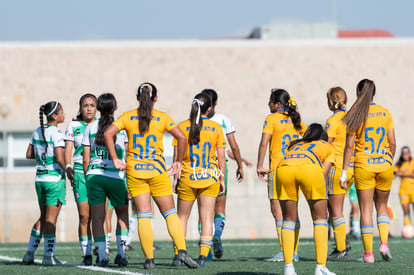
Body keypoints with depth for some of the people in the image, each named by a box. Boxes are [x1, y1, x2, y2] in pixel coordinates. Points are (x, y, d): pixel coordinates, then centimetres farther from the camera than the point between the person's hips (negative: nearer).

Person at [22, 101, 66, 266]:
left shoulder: (37, 132, 9)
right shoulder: (56, 133, -13)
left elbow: (29, 155, 15)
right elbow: (60, 159, -19)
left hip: (40, 178, 7)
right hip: (55, 178, -7)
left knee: (43, 217, 17)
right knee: (51, 218, -2)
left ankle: (30, 252, 14)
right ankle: (48, 256, 0)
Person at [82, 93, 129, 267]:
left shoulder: (90, 128, 6)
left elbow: (86, 159, 6)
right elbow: (128, 156, 0)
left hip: (94, 176, 1)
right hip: (116, 177, -1)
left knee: (97, 218, 5)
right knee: (122, 214, 17)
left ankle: (102, 256, -3)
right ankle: (121, 254, 8)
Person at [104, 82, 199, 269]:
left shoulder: (128, 117, 3)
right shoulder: (162, 118, 0)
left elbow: (108, 133, -9)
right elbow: (181, 137, -8)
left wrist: (115, 159, -5)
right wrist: (178, 161, 3)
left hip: (134, 171, 1)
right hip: (157, 171, -1)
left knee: (143, 216, 2)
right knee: (170, 213, 6)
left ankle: (149, 259, -2)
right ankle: (182, 251, -8)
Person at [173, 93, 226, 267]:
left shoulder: (183, 127, -3)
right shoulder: (216, 128, -2)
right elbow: (221, 157, 0)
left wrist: (175, 178, 2)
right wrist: (222, 178, 9)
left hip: (187, 178, 0)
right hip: (210, 177, 0)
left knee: (182, 217, 13)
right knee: (206, 217, 3)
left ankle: (178, 254, 6)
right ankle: (203, 256, -5)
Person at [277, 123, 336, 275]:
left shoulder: (294, 145, 42)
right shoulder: (328, 147, 34)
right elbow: (323, 174, 20)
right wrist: (323, 203, 19)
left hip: (283, 168, 3)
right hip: (309, 167, -3)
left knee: (289, 219, 17)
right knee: (320, 217, 11)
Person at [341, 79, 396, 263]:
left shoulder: (356, 115, -4)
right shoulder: (385, 113, 4)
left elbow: (349, 145, -6)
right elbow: (392, 143, 3)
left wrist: (344, 172, -4)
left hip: (363, 166, -2)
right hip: (384, 165, 2)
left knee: (366, 208, 2)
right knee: (382, 205, 18)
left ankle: (368, 253, 0)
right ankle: (384, 242, -1)